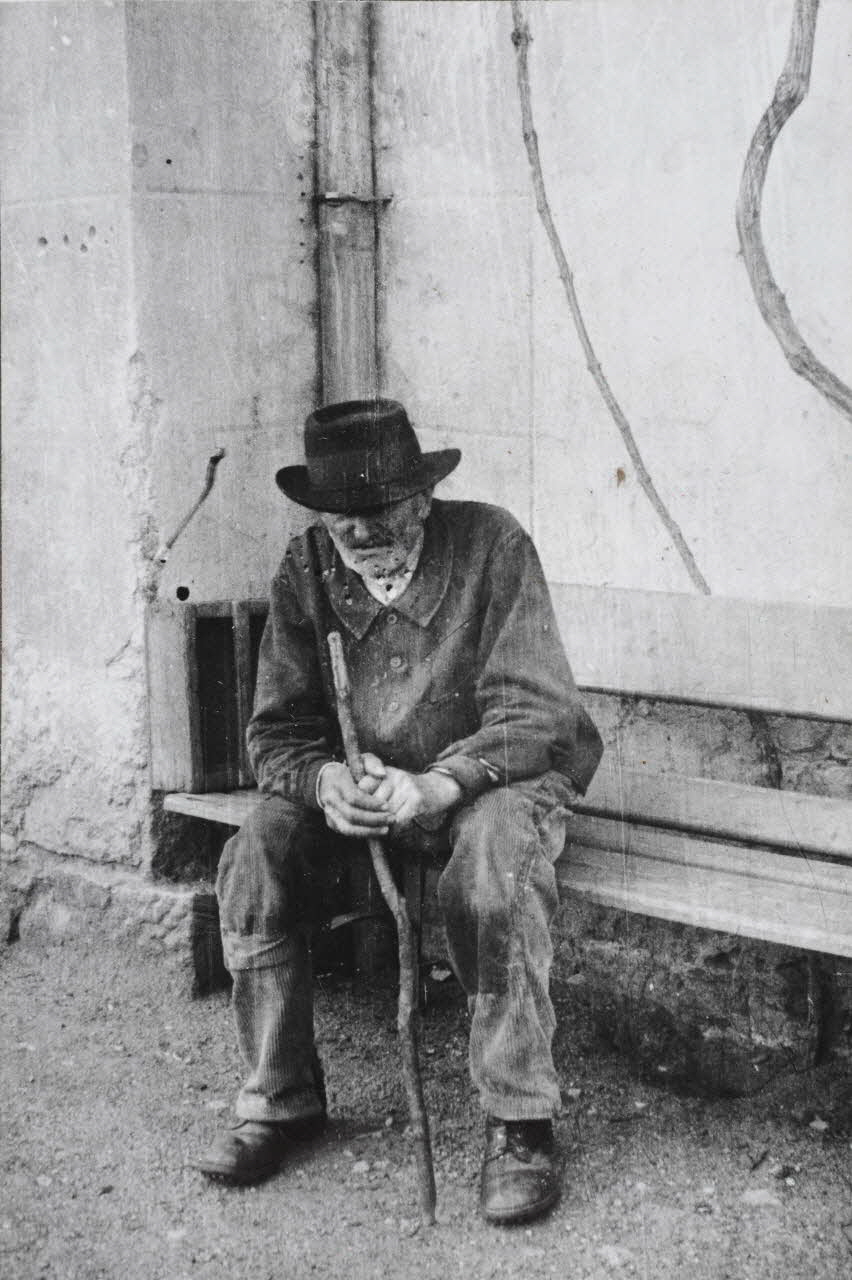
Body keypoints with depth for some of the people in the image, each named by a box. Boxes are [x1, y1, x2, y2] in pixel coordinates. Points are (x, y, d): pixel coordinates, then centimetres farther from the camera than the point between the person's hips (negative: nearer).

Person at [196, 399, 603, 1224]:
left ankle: (519, 1123, -20)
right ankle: (280, 1100, -3)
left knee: (492, 864, -35)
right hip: (352, 780, 4)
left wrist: (437, 785, -35)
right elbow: (277, 732, -3)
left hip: (491, 775, -4)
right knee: (254, 858, -19)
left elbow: (536, 712, -19)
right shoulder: (304, 570, -4)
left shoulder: (490, 545, -16)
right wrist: (325, 780, -28)